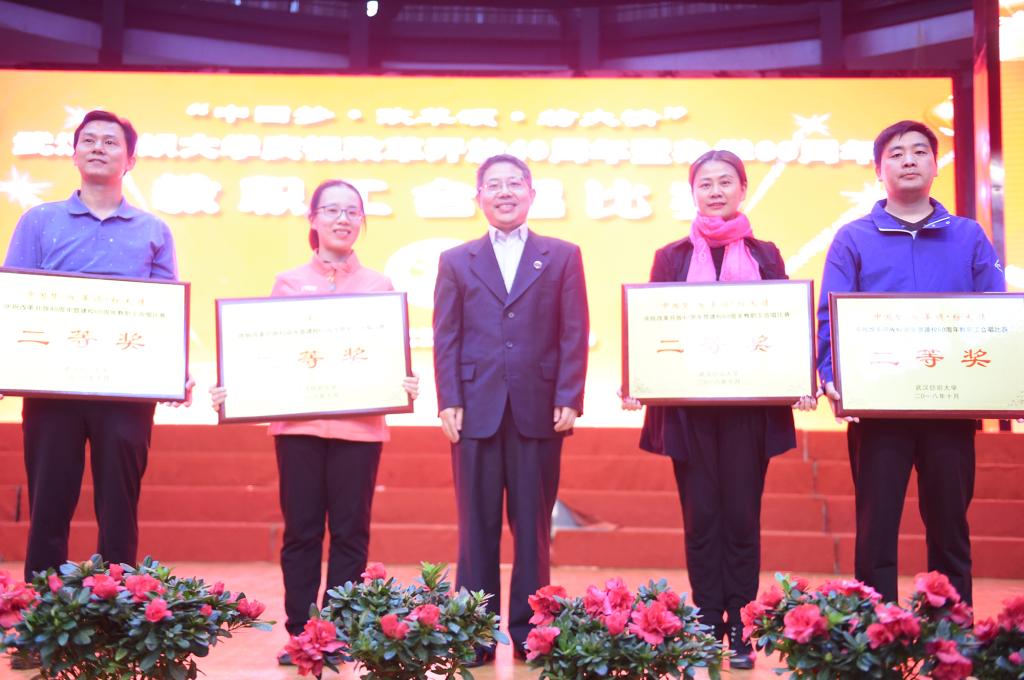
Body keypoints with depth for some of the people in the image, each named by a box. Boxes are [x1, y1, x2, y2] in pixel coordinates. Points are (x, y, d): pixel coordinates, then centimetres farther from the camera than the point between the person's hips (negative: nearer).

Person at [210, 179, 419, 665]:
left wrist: (406, 385, -13)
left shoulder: (379, 286, 9)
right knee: (301, 530, 4)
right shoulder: (289, 283, 10)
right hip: (298, 422, 0)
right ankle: (300, 634, 12)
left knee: (350, 532, 3)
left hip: (359, 423, 0)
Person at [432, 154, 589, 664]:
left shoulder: (562, 256, 10)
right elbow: (446, 339, 7)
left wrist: (568, 400, -6)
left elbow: (574, 334, 3)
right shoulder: (456, 262, 12)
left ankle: (528, 630, 13)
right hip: (477, 410, 1)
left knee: (533, 526, 5)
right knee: (477, 527, 4)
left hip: (538, 410, 0)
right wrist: (449, 402, -3)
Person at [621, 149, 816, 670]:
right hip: (688, 407, 0)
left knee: (742, 516, 2)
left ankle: (740, 631, 11)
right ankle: (707, 627, 12)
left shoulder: (765, 255, 9)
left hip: (750, 406, 0)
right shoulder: (672, 257, 8)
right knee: (701, 518, 3)